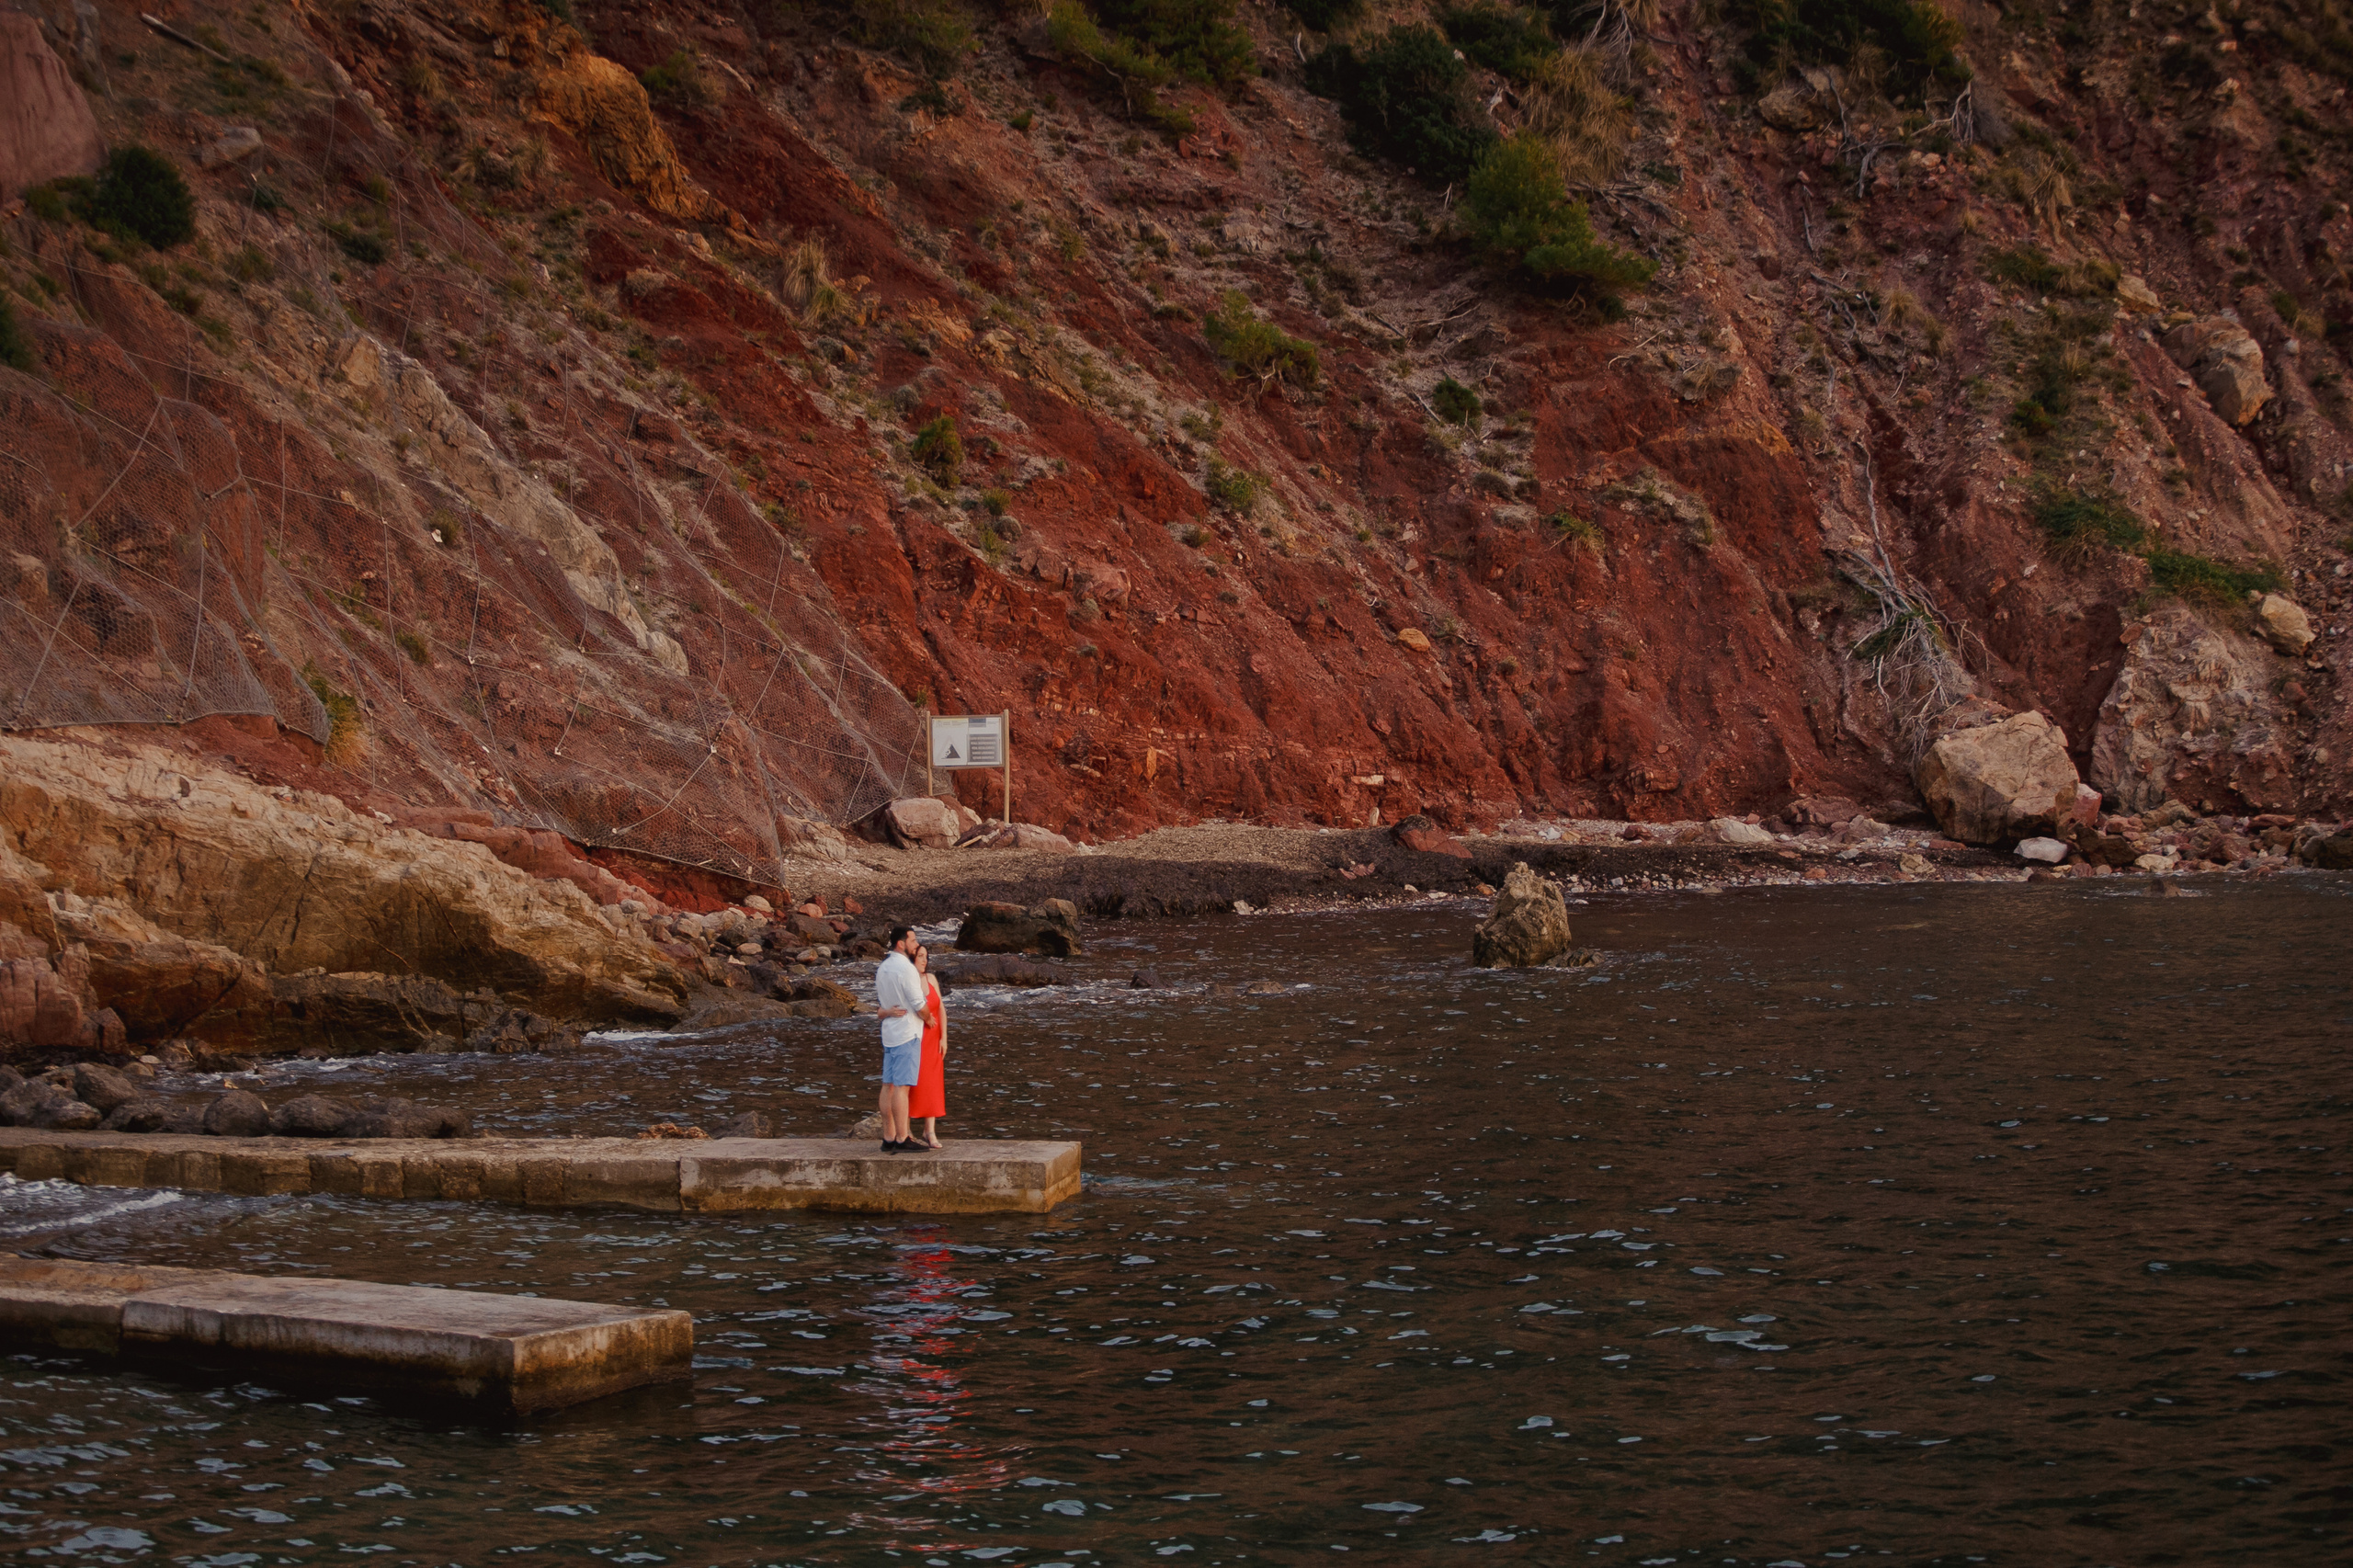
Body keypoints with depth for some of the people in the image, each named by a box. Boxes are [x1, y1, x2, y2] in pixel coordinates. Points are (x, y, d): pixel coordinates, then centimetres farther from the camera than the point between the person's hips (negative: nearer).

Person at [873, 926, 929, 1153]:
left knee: (889, 1085, 8)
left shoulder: (882, 968, 12)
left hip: (889, 1032, 9)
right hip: (908, 1034, -9)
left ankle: (889, 1138, 11)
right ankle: (902, 1140, -9)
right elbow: (919, 1005, -13)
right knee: (901, 1086, -9)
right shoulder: (906, 969, -16)